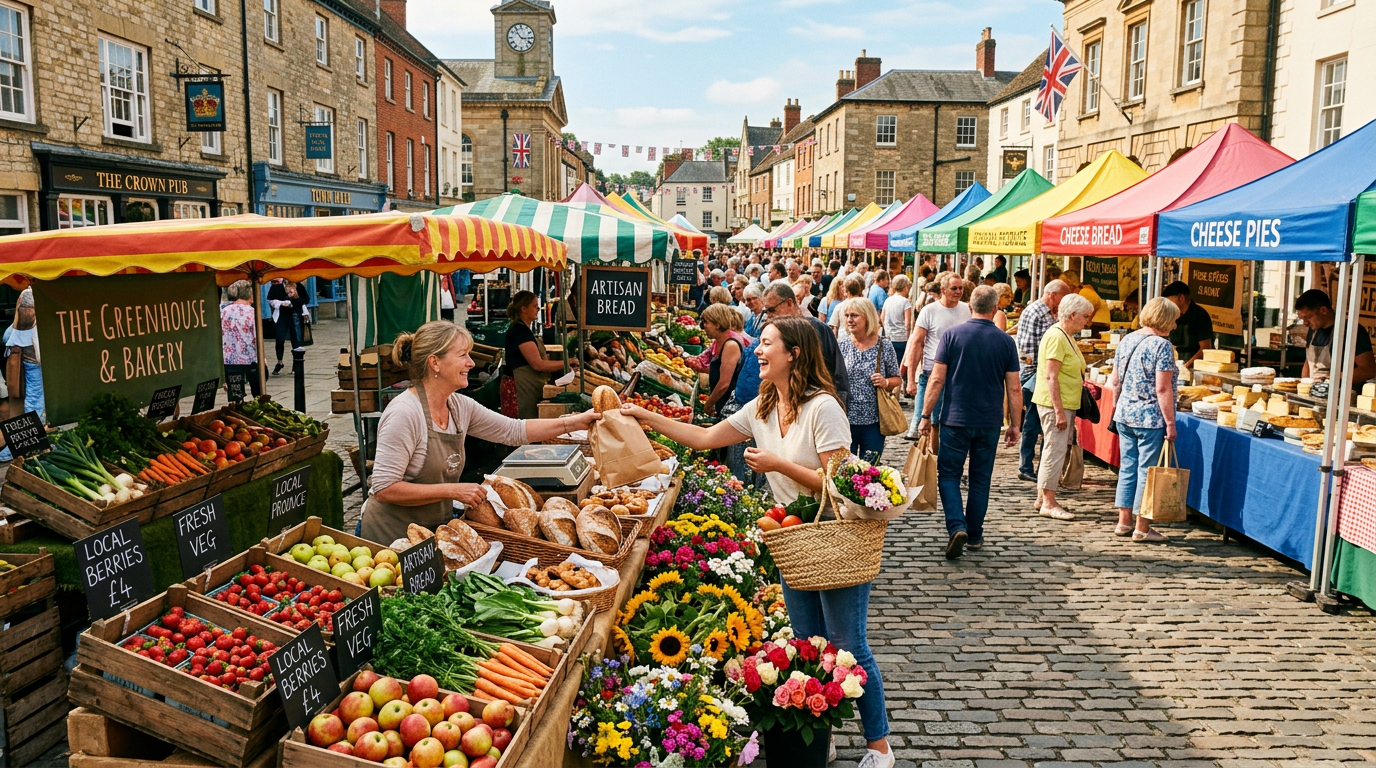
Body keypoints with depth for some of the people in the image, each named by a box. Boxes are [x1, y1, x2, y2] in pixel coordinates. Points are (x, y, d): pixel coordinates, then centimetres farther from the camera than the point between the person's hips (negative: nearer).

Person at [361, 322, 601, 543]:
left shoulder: (460, 407, 0)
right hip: (394, 536, -7)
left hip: (437, 529, 7)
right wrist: (454, 491, -25)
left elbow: (515, 431, 8)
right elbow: (384, 489, -25)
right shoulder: (404, 413, -22)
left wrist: (575, 422, 0)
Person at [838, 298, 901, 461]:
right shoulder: (841, 345, 0)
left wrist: (886, 382, -13)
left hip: (873, 421, 0)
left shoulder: (884, 345, -1)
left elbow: (897, 379, 8)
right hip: (845, 419, 0)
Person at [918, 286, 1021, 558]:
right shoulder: (1006, 341, -1)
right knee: (980, 479, 13)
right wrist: (1015, 424, 10)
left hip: (956, 419, -2)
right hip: (990, 423, 2)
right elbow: (1014, 388, 0)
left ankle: (957, 527, -12)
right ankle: (974, 535, 21)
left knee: (948, 475, 7)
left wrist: (926, 415, 0)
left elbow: (937, 380, -8)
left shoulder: (951, 335, -6)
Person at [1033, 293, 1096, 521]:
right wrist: (1059, 411, -24)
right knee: (1055, 451, -7)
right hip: (1056, 404, -10)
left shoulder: (1067, 337, 15)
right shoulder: (1056, 336, -16)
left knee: (1057, 450, 13)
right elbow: (1051, 377, -22)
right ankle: (1048, 503, -1)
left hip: (1065, 404, 10)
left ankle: (1042, 498, 21)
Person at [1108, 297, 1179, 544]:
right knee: (1147, 472, 1)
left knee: (1127, 469, 13)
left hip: (1125, 415, 7)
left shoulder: (1126, 340, 8)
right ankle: (1142, 528, 7)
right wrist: (1170, 423, -13)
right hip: (1150, 419, -7)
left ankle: (1124, 522, 19)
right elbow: (1162, 389, -17)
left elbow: (1115, 381, 13)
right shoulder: (1162, 345, -13)